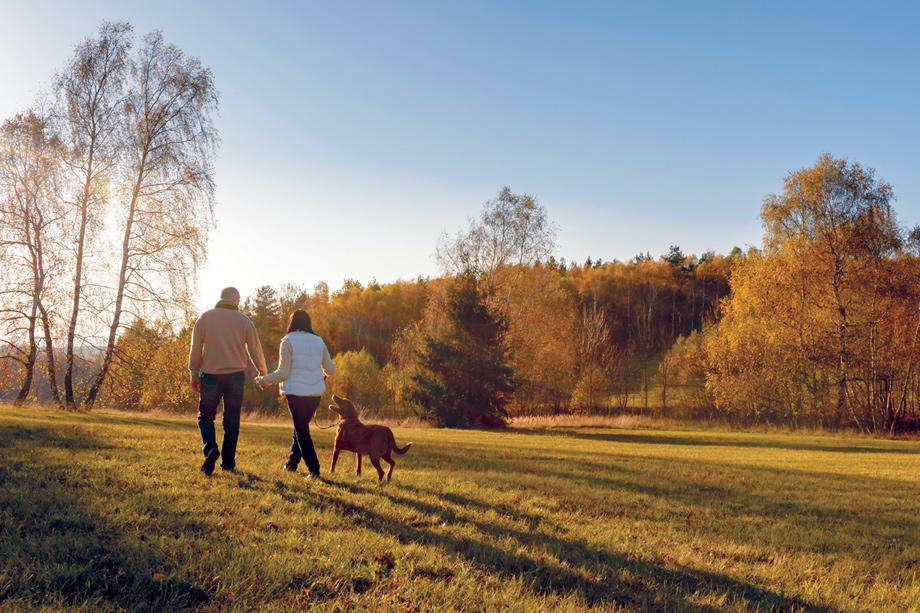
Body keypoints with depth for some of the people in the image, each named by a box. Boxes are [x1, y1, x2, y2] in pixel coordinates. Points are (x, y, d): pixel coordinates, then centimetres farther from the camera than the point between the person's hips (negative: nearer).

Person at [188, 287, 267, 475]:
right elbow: (255, 350, 7)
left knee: (206, 416, 10)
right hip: (235, 375, 1)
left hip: (210, 375, 0)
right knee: (232, 421, 8)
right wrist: (263, 373, 19)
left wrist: (193, 374, 11)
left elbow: (195, 349, 3)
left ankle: (210, 448, -16)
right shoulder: (243, 320, 3)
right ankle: (228, 463, 9)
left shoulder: (205, 318, 3)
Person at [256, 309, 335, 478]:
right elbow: (331, 369, 11)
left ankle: (314, 469, -4)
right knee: (301, 427, 21)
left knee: (302, 432, 2)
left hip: (295, 392, -5)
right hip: (315, 392, 5)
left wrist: (264, 380, 5)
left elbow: (283, 373, -10)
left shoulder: (288, 341, -6)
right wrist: (324, 373, 35)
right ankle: (291, 462, 31)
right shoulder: (318, 341, 7)